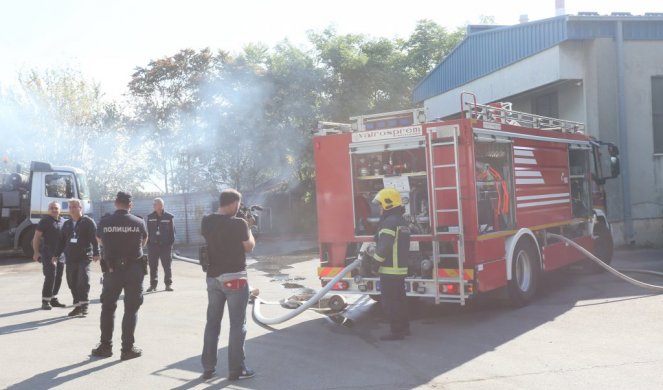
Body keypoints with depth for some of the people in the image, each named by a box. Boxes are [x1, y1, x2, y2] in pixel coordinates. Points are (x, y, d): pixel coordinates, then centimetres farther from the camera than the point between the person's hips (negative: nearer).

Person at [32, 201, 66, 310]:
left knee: (58, 278, 10)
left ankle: (53, 299, 21)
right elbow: (36, 237, -8)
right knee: (50, 277, -11)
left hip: (60, 254, 6)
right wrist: (36, 252, -16)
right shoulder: (45, 221, -5)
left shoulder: (63, 221, 11)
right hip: (48, 254, -6)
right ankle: (45, 301, -5)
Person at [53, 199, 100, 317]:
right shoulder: (66, 224, 18)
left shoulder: (88, 222, -1)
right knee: (72, 282, 5)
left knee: (83, 280, -13)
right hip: (70, 258, 6)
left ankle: (84, 305, -4)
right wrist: (56, 254, 18)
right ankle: (77, 306, 12)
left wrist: (96, 253, -15)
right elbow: (61, 241, 23)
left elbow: (95, 238, -8)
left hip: (84, 257, -6)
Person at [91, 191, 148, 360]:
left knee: (108, 308, 15)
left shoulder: (104, 222, -5)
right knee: (131, 309, 6)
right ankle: (128, 348, 5)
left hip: (112, 269, 1)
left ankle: (105, 346, 20)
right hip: (134, 269, -1)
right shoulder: (138, 222, -7)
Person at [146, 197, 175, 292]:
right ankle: (153, 284, 14)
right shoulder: (150, 217, 7)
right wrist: (148, 243, 2)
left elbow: (172, 230, 2)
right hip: (153, 244, 2)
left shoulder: (169, 217, 1)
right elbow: (148, 231, 9)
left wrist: (171, 242, -5)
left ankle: (168, 284, 7)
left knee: (167, 266, 1)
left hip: (165, 245, -2)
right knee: (153, 266, 6)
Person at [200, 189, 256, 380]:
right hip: (234, 278, -6)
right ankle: (236, 369, 8)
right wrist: (248, 228, 12)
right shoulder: (239, 223, -15)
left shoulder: (206, 222, 1)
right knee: (237, 325, 3)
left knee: (212, 323, 13)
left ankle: (208, 368, 18)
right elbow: (249, 247, -2)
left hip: (213, 278, 6)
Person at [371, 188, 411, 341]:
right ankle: (404, 327, 23)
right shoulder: (402, 221, 15)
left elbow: (384, 248, -23)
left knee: (390, 302, -3)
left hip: (389, 269, -10)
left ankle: (396, 331, 0)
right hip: (401, 268, 10)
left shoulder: (390, 222, -17)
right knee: (399, 299, 16)